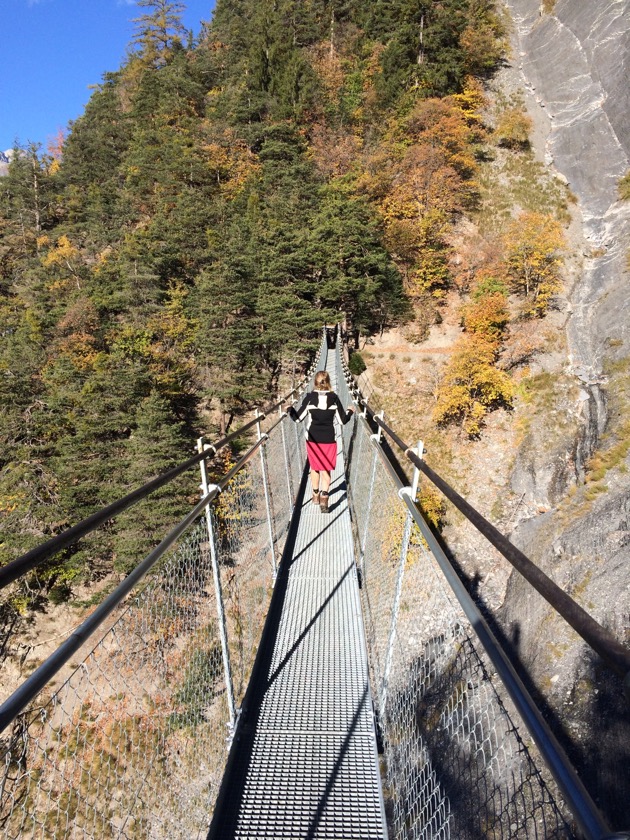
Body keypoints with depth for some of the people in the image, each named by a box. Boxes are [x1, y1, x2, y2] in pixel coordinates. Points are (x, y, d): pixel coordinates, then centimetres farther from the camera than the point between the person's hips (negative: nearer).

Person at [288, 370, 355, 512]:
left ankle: (316, 495, 33)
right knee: (326, 470, 7)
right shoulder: (334, 398, -5)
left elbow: (297, 418, -4)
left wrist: (290, 409, 14)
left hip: (312, 439, 1)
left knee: (314, 468, 18)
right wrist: (350, 412, 19)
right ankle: (324, 498, -8)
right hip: (329, 440, -1)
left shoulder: (310, 397, -7)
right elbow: (343, 420, 0)